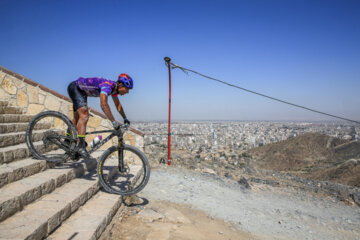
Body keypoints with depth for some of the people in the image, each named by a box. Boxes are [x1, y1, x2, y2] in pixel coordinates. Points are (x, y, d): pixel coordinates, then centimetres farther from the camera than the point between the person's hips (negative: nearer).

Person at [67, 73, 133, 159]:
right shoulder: (107, 85, -32)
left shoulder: (114, 88, -4)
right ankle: (81, 146, -27)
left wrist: (125, 119, 10)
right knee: (84, 115, -24)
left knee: (77, 118, 17)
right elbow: (103, 104, -46)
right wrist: (114, 122, -46)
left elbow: (118, 105, 10)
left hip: (81, 91, 10)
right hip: (75, 87, -10)